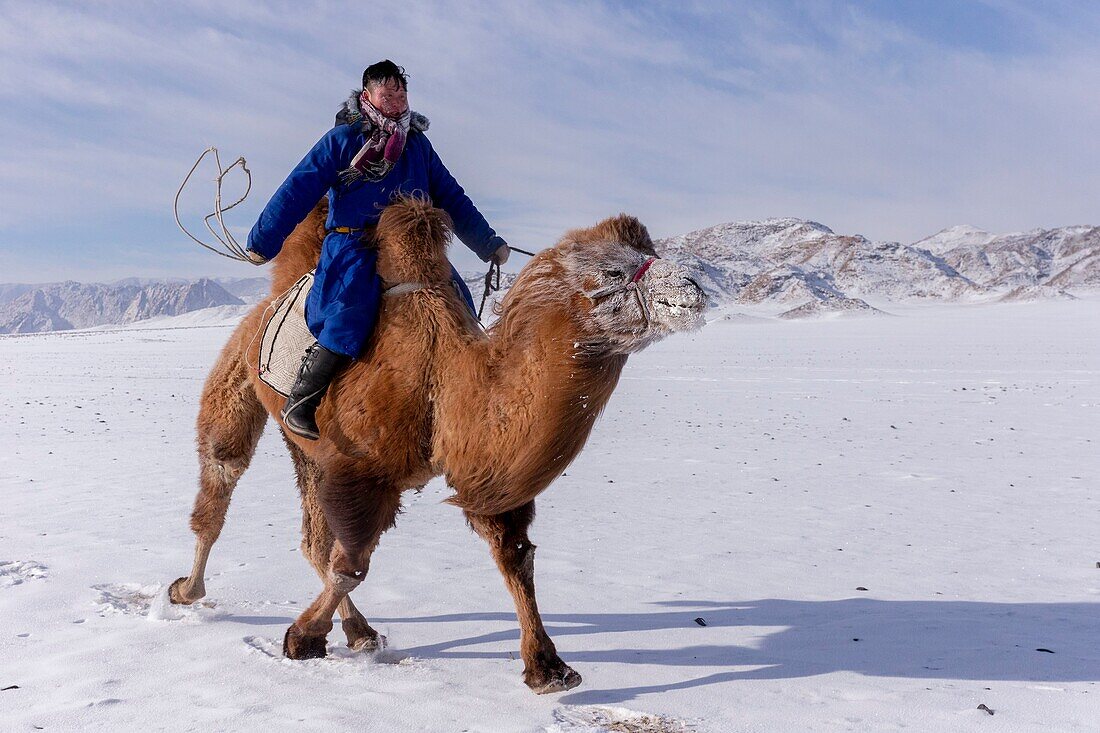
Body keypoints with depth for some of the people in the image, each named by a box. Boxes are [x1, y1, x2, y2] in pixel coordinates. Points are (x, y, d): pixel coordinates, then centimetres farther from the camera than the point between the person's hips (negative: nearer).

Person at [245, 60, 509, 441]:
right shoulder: (342, 139, 4)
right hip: (353, 243, -5)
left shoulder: (418, 143, 18)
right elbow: (298, 190, 0)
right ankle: (299, 400, -17)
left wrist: (489, 243, 19)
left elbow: (451, 198, 23)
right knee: (352, 309, -29)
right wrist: (263, 241, -5)